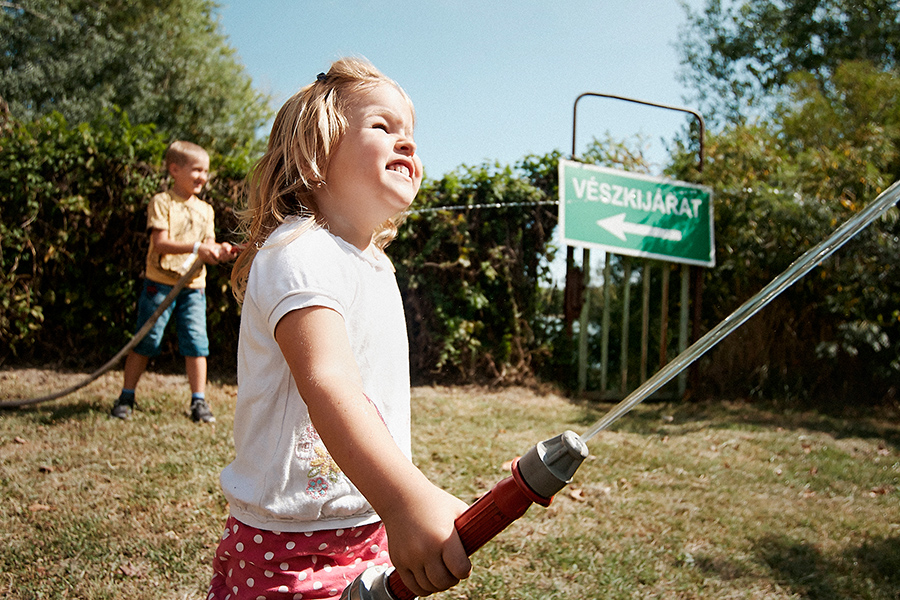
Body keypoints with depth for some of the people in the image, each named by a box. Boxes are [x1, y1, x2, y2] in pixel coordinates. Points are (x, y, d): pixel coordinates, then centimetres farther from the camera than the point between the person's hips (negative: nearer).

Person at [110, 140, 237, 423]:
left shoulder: (205, 210, 13)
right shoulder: (162, 202, -4)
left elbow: (208, 246, 10)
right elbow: (160, 243, -16)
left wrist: (221, 250, -13)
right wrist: (196, 247, -27)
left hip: (194, 286, 4)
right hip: (160, 283, -4)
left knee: (196, 342, 0)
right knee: (146, 341, 3)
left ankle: (199, 400, 9)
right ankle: (126, 397, 17)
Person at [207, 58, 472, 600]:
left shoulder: (374, 265, 10)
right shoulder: (300, 253, -20)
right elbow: (325, 381, -37)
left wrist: (410, 495, 23)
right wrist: (403, 497, -50)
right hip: (289, 547, -8)